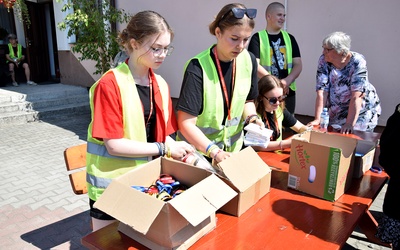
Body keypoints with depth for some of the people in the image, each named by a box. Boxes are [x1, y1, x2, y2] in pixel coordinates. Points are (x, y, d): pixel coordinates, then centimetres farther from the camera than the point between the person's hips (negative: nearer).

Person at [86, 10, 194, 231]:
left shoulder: (160, 85, 3)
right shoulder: (109, 85, -18)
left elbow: (163, 135, 5)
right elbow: (114, 145, -21)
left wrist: (184, 155, -11)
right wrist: (164, 149, -20)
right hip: (112, 183, -5)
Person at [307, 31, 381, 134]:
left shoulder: (357, 61, -20)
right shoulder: (323, 60, -11)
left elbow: (356, 97, -26)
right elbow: (322, 92, -17)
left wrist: (349, 124, -32)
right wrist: (317, 119, -24)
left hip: (362, 110, -3)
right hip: (336, 111, 3)